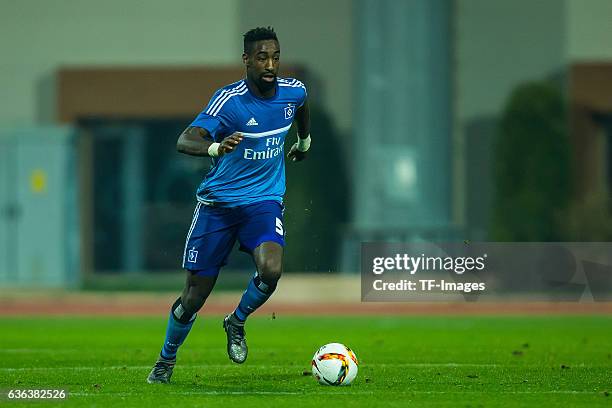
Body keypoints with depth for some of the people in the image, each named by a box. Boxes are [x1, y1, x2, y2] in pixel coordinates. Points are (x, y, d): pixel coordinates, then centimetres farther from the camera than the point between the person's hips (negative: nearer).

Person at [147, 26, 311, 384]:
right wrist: (216, 147, -52)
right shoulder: (229, 99, -19)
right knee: (194, 296, 1)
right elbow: (185, 141, -32)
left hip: (265, 201, 3)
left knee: (271, 270, -26)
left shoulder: (293, 91, -4)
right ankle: (167, 360, 28)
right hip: (218, 203, -2)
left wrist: (305, 141, 39)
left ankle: (237, 323, 5)